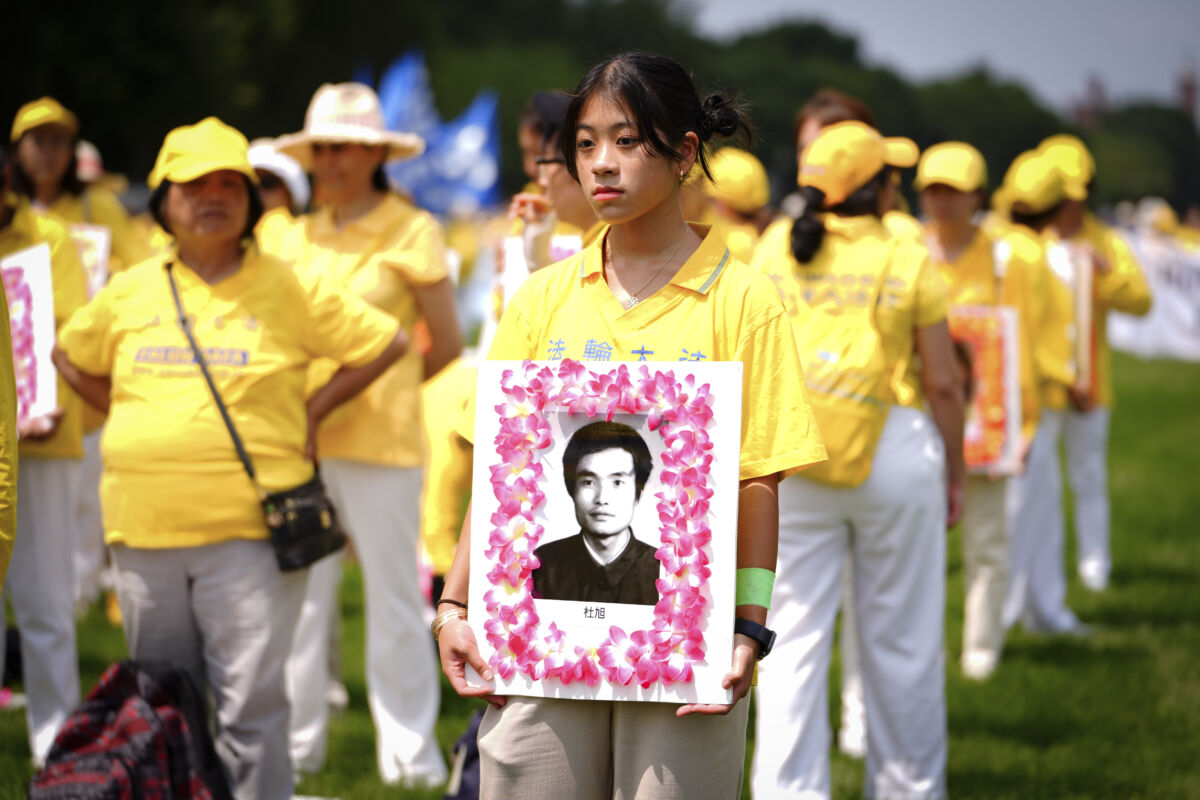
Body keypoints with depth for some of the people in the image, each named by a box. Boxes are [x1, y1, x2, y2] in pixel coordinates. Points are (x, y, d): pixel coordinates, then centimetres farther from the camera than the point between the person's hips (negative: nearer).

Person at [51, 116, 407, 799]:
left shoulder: (288, 291, 1)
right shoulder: (130, 294, 9)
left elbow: (388, 341, 7)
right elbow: (72, 358, 26)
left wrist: (312, 410, 3)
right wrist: (132, 419, 14)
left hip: (249, 530, -4)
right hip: (147, 531, 4)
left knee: (252, 703, -7)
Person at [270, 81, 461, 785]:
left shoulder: (412, 232, -2)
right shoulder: (302, 237, 12)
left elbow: (447, 344, 1)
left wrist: (374, 386, 6)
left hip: (382, 438, -5)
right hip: (301, 439, 5)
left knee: (394, 597, 1)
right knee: (300, 594, 7)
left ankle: (410, 754, 9)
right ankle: (295, 743, 17)